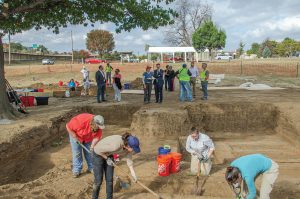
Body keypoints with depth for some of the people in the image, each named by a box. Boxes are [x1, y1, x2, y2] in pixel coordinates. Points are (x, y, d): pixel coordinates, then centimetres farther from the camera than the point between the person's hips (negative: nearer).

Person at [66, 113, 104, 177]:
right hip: (76, 135, -3)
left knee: (89, 152, 5)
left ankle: (91, 168, 19)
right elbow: (68, 126, -30)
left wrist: (92, 146, -32)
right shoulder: (81, 121, -42)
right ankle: (77, 170, 11)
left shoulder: (98, 126, -28)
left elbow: (97, 137, -18)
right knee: (76, 153, -1)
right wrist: (75, 137, -25)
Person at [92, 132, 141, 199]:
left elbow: (129, 159, -5)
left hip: (109, 154, 6)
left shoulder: (128, 145, -19)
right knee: (98, 180, -1)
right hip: (98, 154, -6)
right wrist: (107, 158, -17)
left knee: (110, 179, 4)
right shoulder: (115, 146, -40)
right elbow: (98, 150, -29)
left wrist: (133, 173, -5)